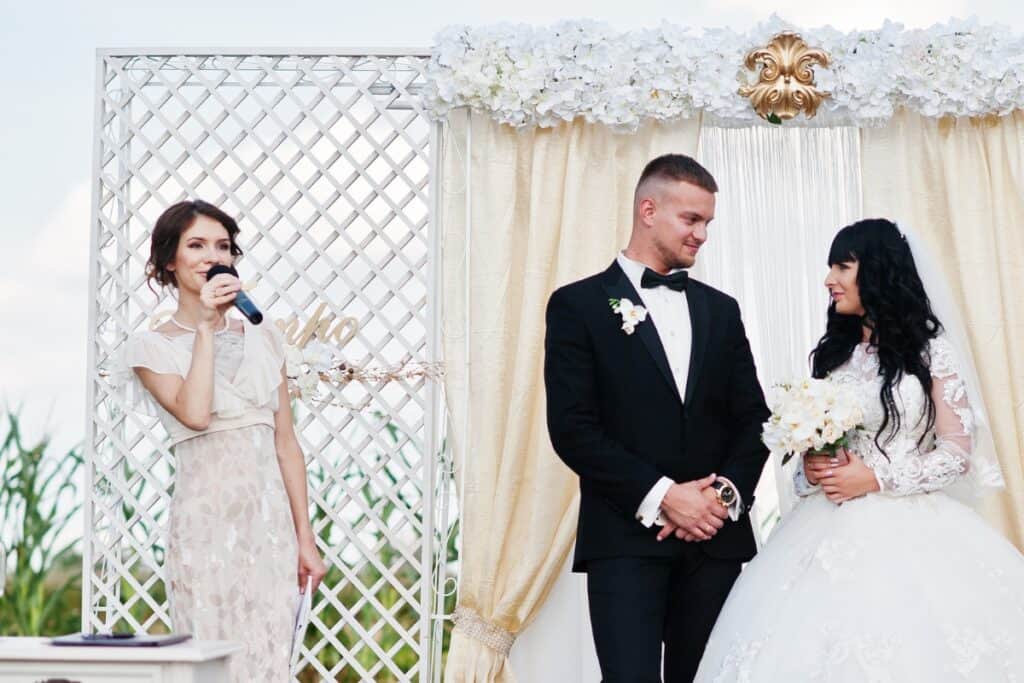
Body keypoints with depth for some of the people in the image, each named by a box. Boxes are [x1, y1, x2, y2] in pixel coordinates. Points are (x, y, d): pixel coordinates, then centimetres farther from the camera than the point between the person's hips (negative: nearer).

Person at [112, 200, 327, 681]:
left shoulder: (262, 338, 13)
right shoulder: (151, 347, 2)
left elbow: (286, 442, 11)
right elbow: (194, 413, -18)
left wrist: (305, 539, 8)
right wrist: (206, 328, -11)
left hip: (271, 521, 4)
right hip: (207, 522, -4)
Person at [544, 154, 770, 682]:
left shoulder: (720, 310, 17)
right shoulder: (579, 304, 1)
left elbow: (753, 418, 13)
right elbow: (571, 427, -7)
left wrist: (728, 492, -6)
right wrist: (660, 496, -13)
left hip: (715, 538, 4)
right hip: (626, 538, -4)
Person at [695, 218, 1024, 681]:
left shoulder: (930, 351, -2)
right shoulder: (832, 352, 11)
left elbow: (958, 452, -5)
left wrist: (876, 478, -14)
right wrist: (809, 467, -4)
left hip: (909, 531, -4)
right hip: (834, 531, 4)